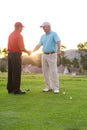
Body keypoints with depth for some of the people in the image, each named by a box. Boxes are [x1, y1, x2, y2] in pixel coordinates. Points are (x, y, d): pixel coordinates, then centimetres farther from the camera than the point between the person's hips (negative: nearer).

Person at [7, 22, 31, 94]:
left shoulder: (10, 35, 13)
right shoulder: (19, 35, -14)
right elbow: (21, 48, -19)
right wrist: (27, 51, -1)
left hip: (10, 54, 9)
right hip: (16, 55, -8)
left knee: (10, 72, 10)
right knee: (17, 73, -5)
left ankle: (10, 89, 14)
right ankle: (16, 90, -3)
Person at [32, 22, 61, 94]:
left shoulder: (54, 34, -8)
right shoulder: (43, 36, 13)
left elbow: (58, 42, -24)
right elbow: (39, 45, 17)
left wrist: (59, 50, -42)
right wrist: (32, 51, 5)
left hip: (52, 55, -6)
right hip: (44, 55, 7)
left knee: (53, 71, -12)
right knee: (45, 71, 5)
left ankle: (56, 88, -8)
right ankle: (49, 87, 13)